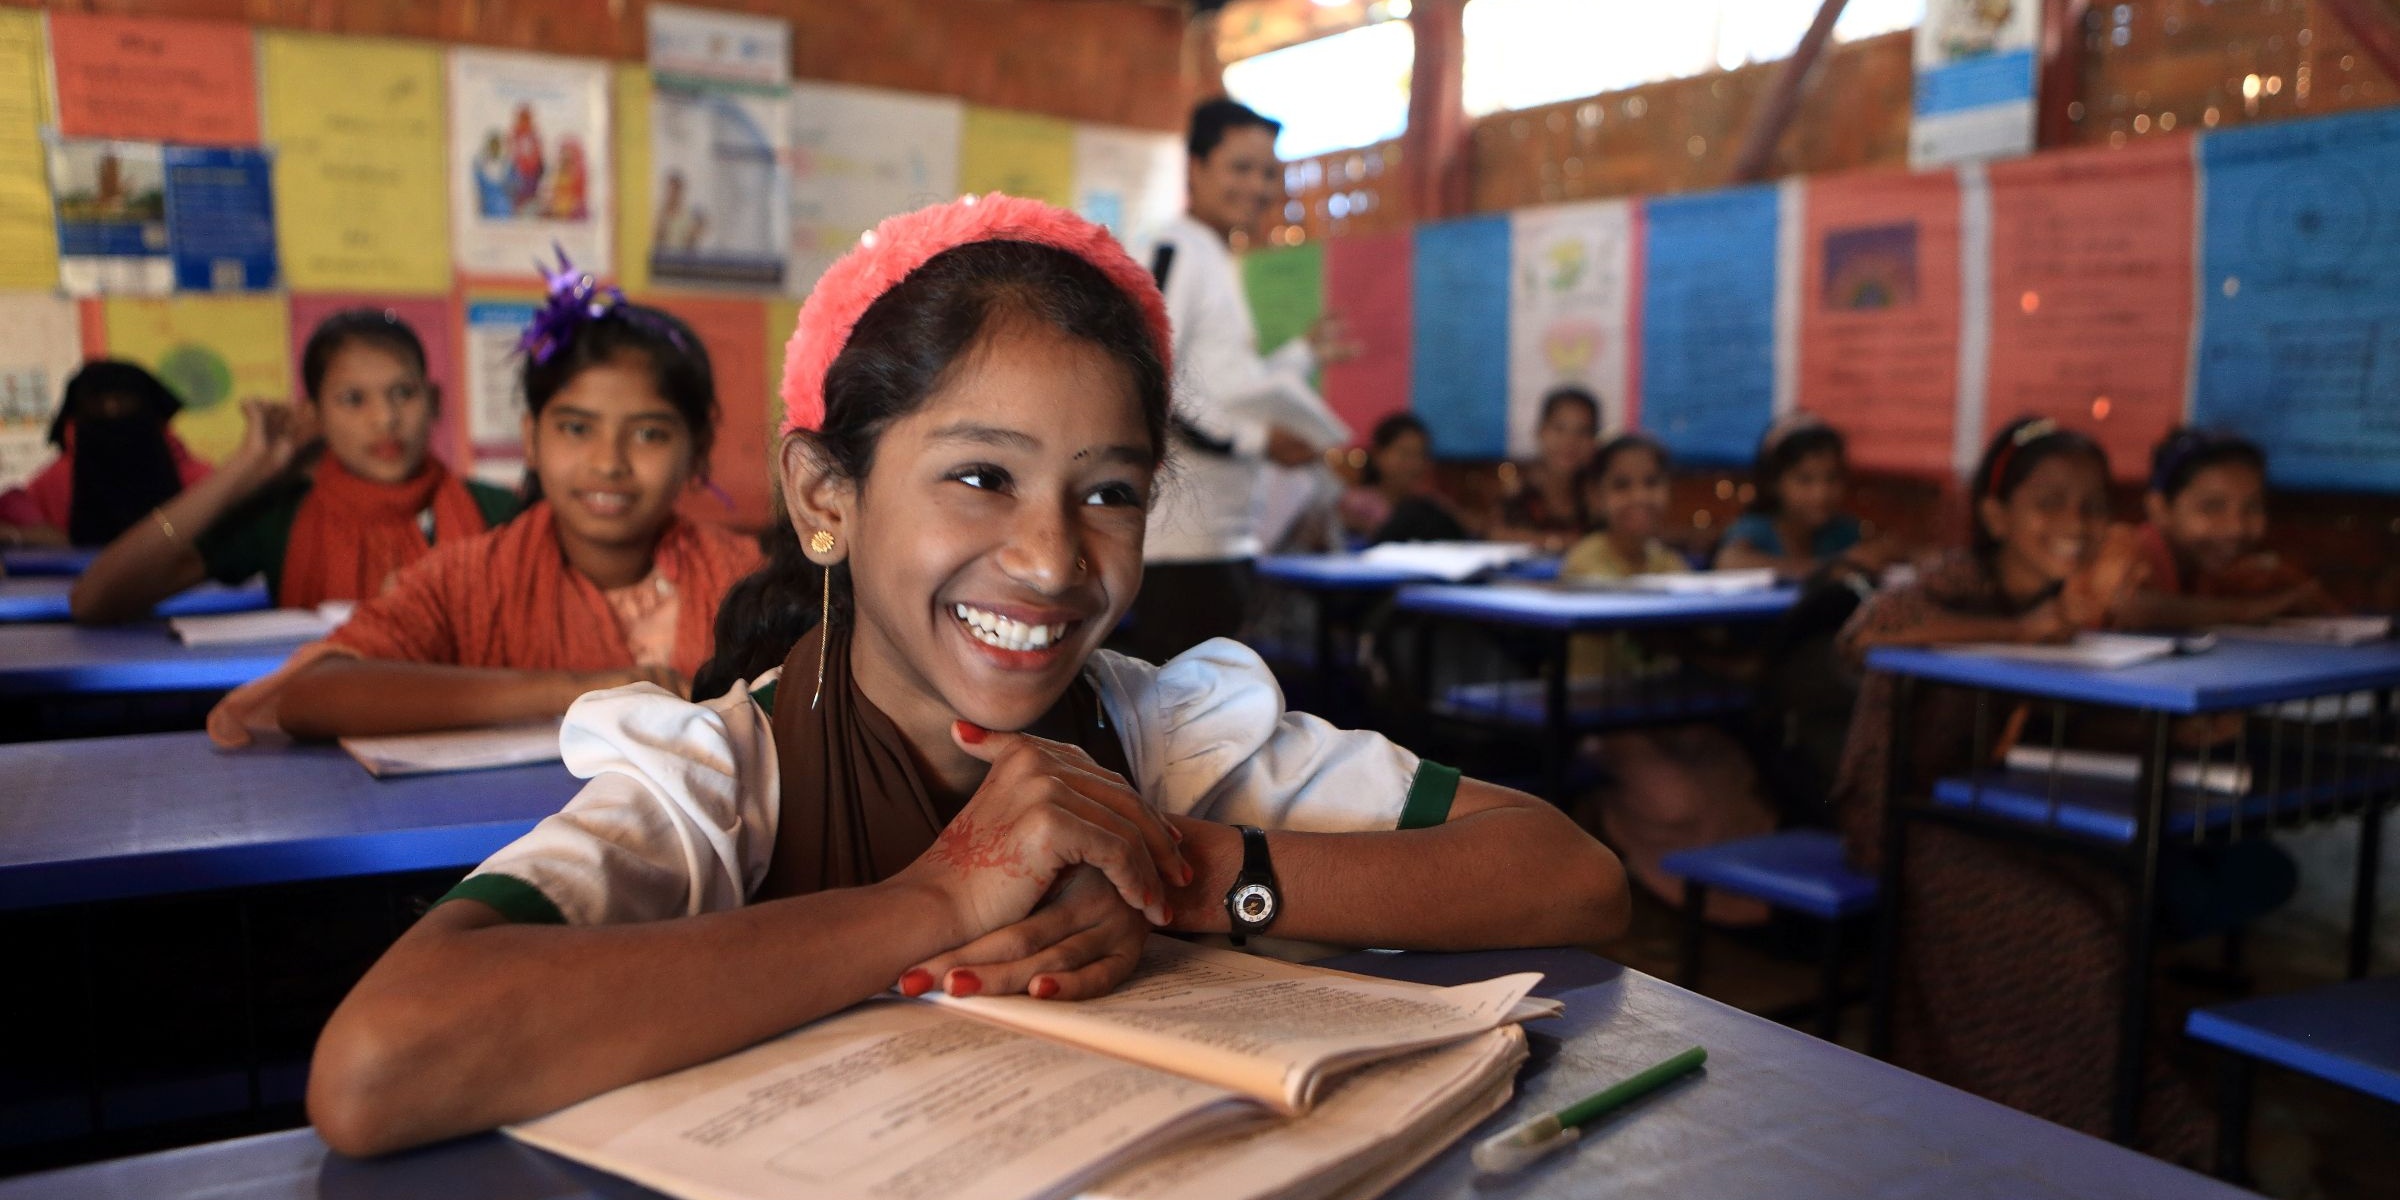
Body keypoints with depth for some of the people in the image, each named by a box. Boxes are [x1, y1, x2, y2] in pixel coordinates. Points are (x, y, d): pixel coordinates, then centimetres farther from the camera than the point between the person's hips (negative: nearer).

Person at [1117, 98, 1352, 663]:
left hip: (1225, 533, 10)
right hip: (1183, 536, -10)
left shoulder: (1215, 260, 19)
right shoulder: (1177, 252, -10)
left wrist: (1305, 353, 28)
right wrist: (1258, 440, -20)